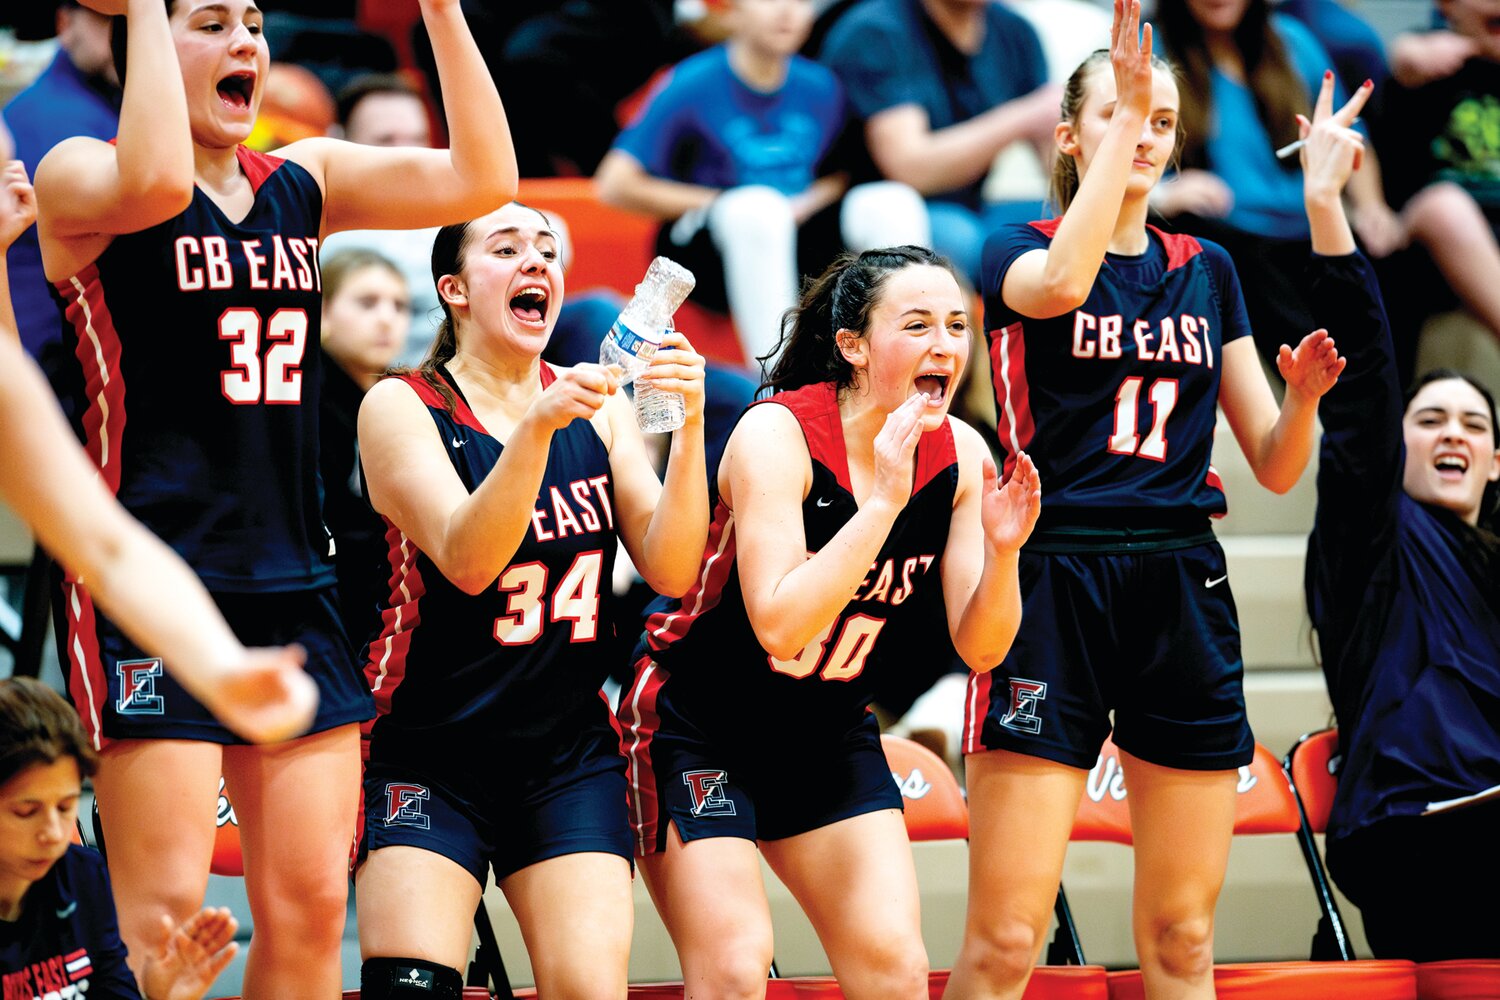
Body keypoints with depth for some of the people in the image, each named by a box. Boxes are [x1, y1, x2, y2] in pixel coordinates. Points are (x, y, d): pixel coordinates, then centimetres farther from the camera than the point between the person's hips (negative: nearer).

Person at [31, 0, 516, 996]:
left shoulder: (306, 182, 14)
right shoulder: (79, 175, -2)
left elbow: (482, 179, 2)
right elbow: (156, 181, -26)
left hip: (294, 588, 6)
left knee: (312, 909, 3)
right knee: (166, 913, -10)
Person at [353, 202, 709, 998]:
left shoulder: (600, 408, 7)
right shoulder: (402, 408, -4)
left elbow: (671, 572, -4)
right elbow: (465, 560, -20)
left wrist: (689, 425, -18)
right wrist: (539, 425, -33)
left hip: (570, 759, 3)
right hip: (429, 754, -3)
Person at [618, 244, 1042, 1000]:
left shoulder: (959, 455, -8)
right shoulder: (777, 435, -23)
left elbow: (978, 648, -7)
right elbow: (780, 625, -33)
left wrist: (1002, 552, -26)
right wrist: (885, 500, -35)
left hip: (828, 737, 6)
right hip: (697, 730, -6)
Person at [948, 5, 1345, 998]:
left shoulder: (1206, 270, 16)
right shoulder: (1017, 251, 4)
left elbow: (1275, 467, 14)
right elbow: (1060, 284, -24)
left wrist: (1302, 398, -8)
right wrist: (1122, 109, -19)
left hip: (1185, 595, 4)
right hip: (1053, 581, -4)